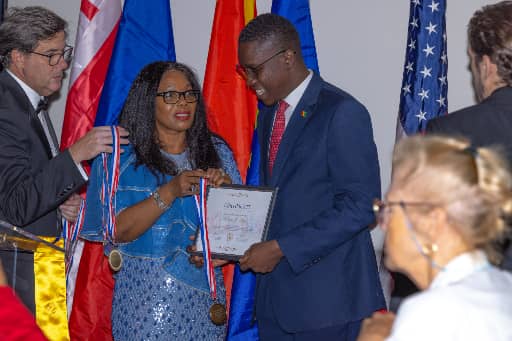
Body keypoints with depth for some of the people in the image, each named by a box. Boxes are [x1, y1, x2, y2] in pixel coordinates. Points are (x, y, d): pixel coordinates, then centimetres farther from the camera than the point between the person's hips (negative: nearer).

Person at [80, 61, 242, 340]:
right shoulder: (121, 157, -2)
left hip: (204, 294, 3)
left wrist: (225, 189, -14)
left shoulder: (217, 152, 7)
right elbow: (120, 231, -12)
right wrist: (170, 192, -23)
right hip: (145, 298, -3)